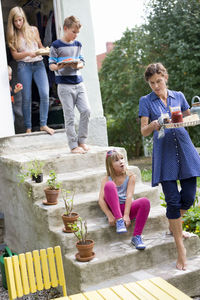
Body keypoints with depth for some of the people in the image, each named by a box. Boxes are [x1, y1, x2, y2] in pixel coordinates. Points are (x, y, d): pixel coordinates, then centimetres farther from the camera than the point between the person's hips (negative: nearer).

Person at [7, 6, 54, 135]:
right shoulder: (12, 35, 8)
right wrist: (28, 53, -16)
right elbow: (15, 55, 1)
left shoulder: (33, 30, 11)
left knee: (45, 94, -14)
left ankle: (43, 124, -6)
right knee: (26, 98, -2)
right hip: (24, 66, -1)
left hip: (38, 64, 1)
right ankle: (28, 127, 8)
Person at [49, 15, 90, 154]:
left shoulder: (78, 45, 13)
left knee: (86, 110, -5)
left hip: (79, 83, 5)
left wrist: (77, 65, -9)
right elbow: (51, 65, -2)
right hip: (65, 85, -5)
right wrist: (58, 67, -24)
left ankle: (82, 141, 10)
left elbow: (82, 62, 14)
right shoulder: (56, 45, -2)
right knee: (69, 116, -2)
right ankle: (73, 145, 6)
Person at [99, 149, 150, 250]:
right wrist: (110, 216, -23)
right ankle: (119, 221, -31)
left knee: (145, 202, -30)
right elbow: (101, 199, -11)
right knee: (109, 185, -27)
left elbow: (129, 196, -12)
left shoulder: (130, 176, 0)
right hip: (112, 208, -1)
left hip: (127, 207, 1)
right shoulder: (106, 179, -1)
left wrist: (126, 215, -24)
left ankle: (136, 236, -23)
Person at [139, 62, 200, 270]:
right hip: (164, 152, -3)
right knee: (172, 200, -5)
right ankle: (180, 249, 4)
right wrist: (153, 126, -25)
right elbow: (143, 131, -3)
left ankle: (174, 225, 33)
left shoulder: (178, 96, 12)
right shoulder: (146, 101, 4)